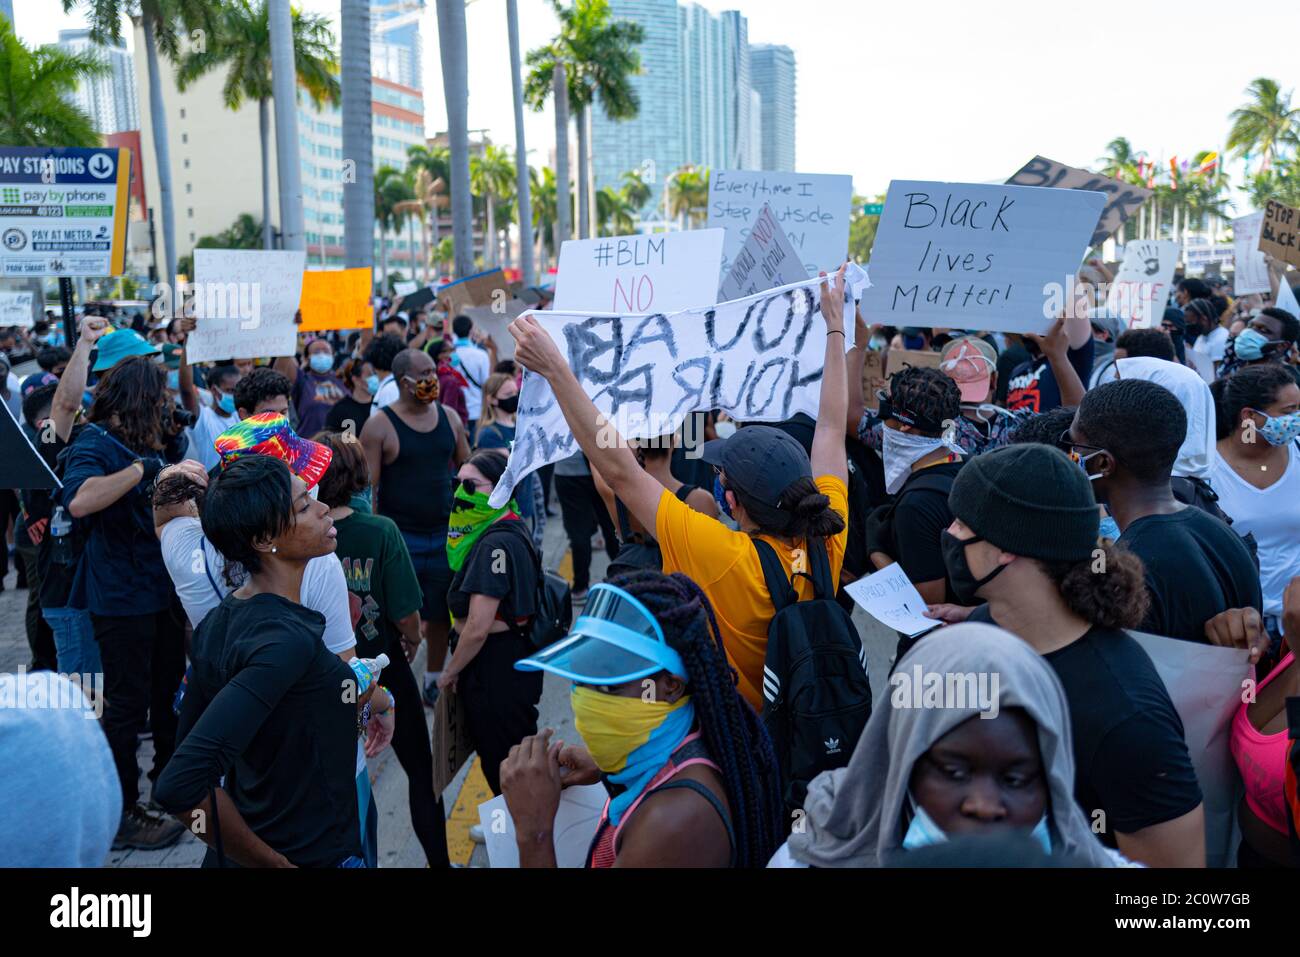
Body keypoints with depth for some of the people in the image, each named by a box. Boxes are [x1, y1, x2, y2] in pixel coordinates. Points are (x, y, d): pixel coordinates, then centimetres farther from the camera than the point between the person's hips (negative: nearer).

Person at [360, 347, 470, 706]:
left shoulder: (449, 418, 6)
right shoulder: (380, 425, -8)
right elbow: (368, 488, -9)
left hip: (444, 535, 5)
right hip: (399, 538, -4)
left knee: (441, 613, 12)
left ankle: (434, 680, 30)